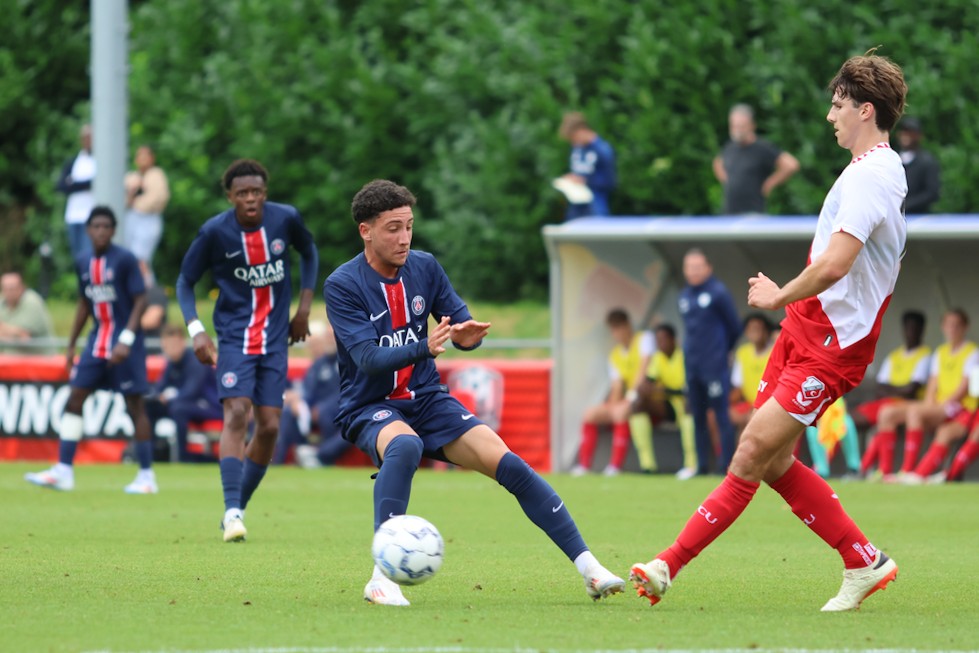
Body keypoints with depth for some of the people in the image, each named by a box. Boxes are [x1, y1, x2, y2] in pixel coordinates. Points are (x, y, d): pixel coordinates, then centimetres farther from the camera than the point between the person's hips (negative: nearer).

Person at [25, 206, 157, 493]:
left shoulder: (125, 260, -10)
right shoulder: (84, 264, 9)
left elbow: (140, 301, -12)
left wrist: (126, 340, -21)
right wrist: (71, 345, 17)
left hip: (124, 342, -6)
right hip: (97, 339, 6)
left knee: (135, 405, -3)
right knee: (74, 399, -1)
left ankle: (146, 475, 4)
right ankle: (64, 470, 2)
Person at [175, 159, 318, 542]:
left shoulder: (286, 219, -6)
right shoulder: (214, 232, -12)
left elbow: (309, 252, 15)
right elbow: (185, 281, -1)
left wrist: (304, 307, 9)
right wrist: (196, 331, -14)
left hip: (275, 338, 3)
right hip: (234, 336, -3)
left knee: (269, 426, -1)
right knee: (237, 413, -20)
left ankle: (240, 507, 14)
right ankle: (232, 511, -23)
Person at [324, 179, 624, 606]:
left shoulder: (424, 267, 1)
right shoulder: (343, 285, -14)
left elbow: (460, 323, 4)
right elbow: (368, 358, -23)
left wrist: (467, 335, -22)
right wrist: (425, 347, -40)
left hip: (426, 399, 5)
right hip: (368, 407, -5)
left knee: (507, 463, -13)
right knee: (404, 446, -39)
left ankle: (588, 567, -7)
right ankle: (382, 578, -36)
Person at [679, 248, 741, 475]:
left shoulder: (718, 293, -6)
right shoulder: (684, 296, 13)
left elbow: (735, 327, -1)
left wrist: (722, 350, 8)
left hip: (714, 366, -7)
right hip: (692, 366, 7)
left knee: (721, 415, -7)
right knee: (697, 417, 8)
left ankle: (726, 465, -7)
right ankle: (702, 465, 13)